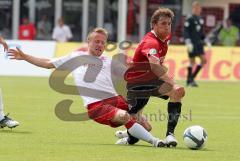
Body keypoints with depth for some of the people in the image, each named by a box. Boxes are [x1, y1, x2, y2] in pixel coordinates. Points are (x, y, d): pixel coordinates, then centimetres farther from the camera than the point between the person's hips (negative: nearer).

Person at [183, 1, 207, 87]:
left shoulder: (200, 19, 14)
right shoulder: (189, 19, -9)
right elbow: (185, 32, -13)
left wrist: (206, 41, 16)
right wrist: (188, 43, -22)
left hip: (199, 44, 7)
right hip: (192, 44, -7)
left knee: (204, 60, 0)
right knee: (192, 62, -4)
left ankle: (192, 77, 10)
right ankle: (189, 80, 7)